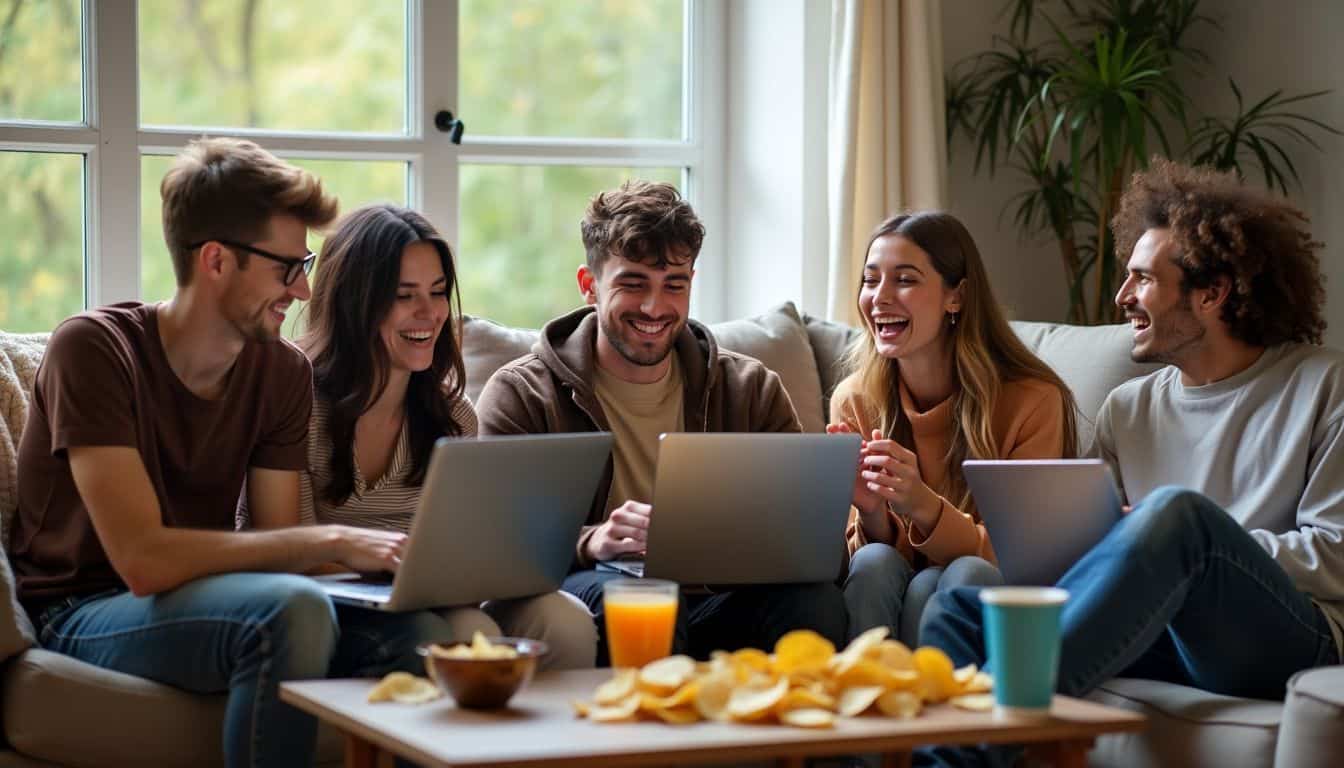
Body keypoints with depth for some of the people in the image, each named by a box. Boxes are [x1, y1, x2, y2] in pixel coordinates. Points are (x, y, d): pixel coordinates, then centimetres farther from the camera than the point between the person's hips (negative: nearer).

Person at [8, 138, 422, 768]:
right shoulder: (94, 348, -17)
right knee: (290, 609, -34)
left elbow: (275, 547, -2)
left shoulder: (285, 372, 1)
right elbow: (143, 559, -26)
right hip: (79, 615, -5)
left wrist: (378, 555, -23)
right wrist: (331, 541, -26)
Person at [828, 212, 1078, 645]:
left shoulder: (1032, 402, -11)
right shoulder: (853, 401, -1)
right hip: (887, 604, 2)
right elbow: (867, 553, 3)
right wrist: (872, 514, -22)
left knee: (966, 575, -33)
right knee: (874, 564, -29)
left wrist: (924, 507, -29)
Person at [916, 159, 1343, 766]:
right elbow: (1097, 538, 15)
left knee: (1176, 510, -35)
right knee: (957, 608, -18)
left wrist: (1185, 543, -8)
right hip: (1161, 637, 5)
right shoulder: (1128, 409, 21)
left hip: (1294, 639, -5)